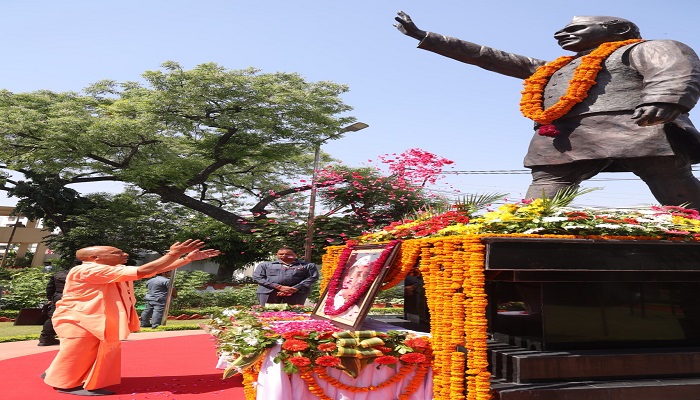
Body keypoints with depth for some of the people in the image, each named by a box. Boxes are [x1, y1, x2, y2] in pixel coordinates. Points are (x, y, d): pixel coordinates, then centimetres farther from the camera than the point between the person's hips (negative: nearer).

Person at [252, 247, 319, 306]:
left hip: (296, 292, -1)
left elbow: (313, 277, 3)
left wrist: (295, 289, -11)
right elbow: (257, 277, 4)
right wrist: (279, 287, -6)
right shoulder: (265, 265, 16)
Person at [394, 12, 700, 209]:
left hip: (633, 128, -4)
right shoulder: (550, 68, 35)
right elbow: (486, 56, 36)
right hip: (560, 141, 5)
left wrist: (664, 100, -27)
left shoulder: (645, 49, 21)